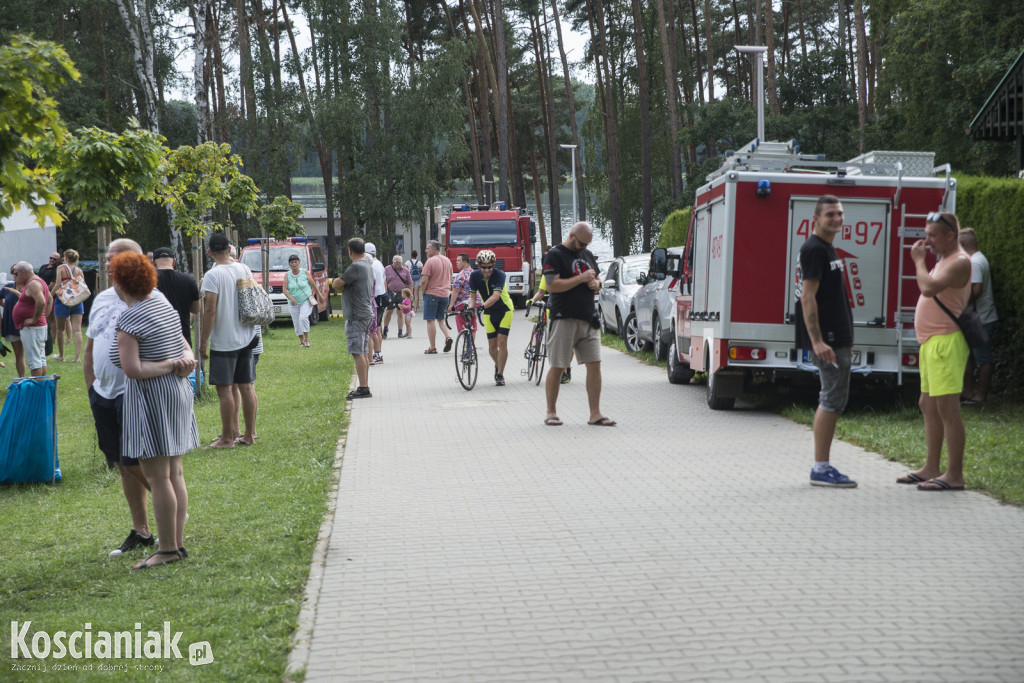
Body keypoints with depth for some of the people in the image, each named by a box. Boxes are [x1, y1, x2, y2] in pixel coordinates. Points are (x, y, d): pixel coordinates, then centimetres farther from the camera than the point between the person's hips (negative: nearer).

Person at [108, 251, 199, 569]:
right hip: (178, 391, 9)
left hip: (151, 398, -9)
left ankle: (167, 548, 2)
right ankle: (178, 542, 18)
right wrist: (185, 360, 0)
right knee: (174, 472, 12)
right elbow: (184, 345, 20)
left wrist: (171, 364, -12)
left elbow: (132, 369, -21)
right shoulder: (164, 305, 10)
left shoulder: (129, 319, -16)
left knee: (157, 476, -3)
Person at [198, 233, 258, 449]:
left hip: (223, 340, -7)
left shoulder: (213, 275, -14)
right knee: (246, 386, 10)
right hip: (246, 338, 7)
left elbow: (210, 310, -18)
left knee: (225, 389, -2)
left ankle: (228, 438, 2)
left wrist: (204, 341, -11)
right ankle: (249, 435, 16)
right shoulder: (244, 269, 6)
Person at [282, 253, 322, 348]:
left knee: (303, 318, -24)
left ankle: (307, 339, -15)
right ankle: (301, 341, 20)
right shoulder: (287, 276, -1)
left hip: (306, 301, -2)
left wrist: (319, 296, 12)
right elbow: (284, 289, -10)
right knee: (296, 323, 4)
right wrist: (290, 297, -28)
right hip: (294, 304, 3)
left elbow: (313, 285, 6)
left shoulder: (305, 273, -3)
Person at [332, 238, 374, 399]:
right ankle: (364, 387, 17)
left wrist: (337, 280, 6)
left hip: (356, 316, -10)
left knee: (358, 353, -9)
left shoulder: (355, 268, -17)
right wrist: (341, 284, 4)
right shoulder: (368, 266, 14)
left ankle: (363, 388, -9)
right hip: (366, 313, 10)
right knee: (364, 353, 12)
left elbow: (336, 285, -13)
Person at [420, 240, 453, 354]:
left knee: (430, 320, 1)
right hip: (445, 294, 6)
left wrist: (423, 293, -2)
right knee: (441, 319, 18)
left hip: (431, 294, -6)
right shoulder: (447, 261, 10)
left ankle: (432, 347, 2)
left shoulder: (430, 261, -12)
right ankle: (448, 336, -7)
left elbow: (424, 281, -16)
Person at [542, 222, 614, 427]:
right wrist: (581, 278, -15)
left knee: (594, 364, 0)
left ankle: (595, 414, 4)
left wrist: (596, 284, 3)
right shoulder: (556, 255, -5)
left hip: (588, 320, 6)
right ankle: (551, 413, 11)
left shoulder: (587, 255, 18)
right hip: (564, 320, -6)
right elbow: (552, 286, -16)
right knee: (557, 367, 0)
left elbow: (597, 279, 28)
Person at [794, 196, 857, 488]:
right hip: (826, 340, -10)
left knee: (832, 401, 11)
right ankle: (821, 467, -6)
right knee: (833, 400, -9)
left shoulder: (828, 249, 19)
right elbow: (807, 297, -19)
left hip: (837, 339, 10)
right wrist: (817, 341, -25)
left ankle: (822, 467, 16)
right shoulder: (814, 249, -12)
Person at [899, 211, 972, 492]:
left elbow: (929, 288, -26)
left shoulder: (959, 262, -13)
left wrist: (919, 260, -14)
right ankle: (931, 468, 22)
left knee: (947, 408, -10)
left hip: (946, 342, -11)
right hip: (931, 342, 11)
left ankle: (954, 475, -7)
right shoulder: (945, 260, 19)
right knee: (928, 406, 14)